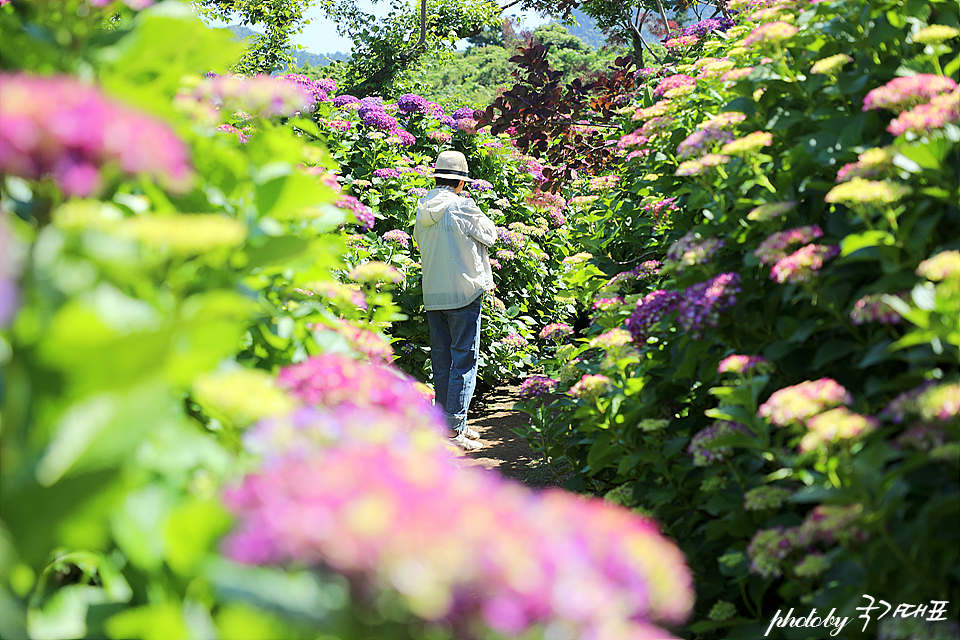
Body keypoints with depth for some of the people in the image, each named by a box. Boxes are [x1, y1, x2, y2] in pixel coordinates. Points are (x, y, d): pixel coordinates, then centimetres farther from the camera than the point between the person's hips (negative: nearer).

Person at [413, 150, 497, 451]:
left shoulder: (422, 210, 6)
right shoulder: (462, 206, -13)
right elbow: (489, 235, -2)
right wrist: (482, 218, 16)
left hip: (432, 295, 6)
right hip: (463, 292, -6)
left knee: (441, 362, 13)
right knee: (464, 361, -2)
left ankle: (445, 424, 19)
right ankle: (454, 430, -4)